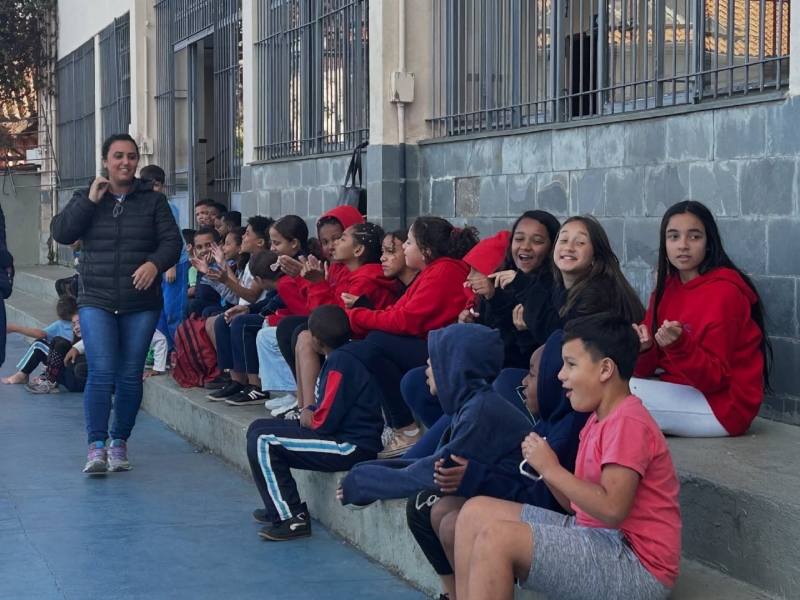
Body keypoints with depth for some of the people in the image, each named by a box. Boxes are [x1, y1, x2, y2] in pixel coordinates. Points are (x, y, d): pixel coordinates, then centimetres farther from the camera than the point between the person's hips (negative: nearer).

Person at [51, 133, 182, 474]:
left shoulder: (153, 201, 7)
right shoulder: (86, 199, 9)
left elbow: (172, 241, -1)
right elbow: (61, 234, -4)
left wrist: (155, 264, -21)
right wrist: (91, 201, -11)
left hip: (142, 305, 1)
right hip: (97, 302, -1)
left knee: (130, 376, 3)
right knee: (101, 373, -12)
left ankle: (119, 443, 16)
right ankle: (96, 447, -10)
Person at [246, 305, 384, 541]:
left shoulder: (341, 361, -20)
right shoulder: (347, 354, 11)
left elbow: (325, 421, -22)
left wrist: (308, 419, -1)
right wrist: (311, 414, -2)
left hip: (350, 447, -11)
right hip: (347, 433, 11)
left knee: (261, 441, -16)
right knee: (258, 428, 13)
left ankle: (291, 518, -11)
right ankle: (280, 507, 19)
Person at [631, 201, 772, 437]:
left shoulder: (723, 292, -16)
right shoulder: (666, 287, 7)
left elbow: (713, 379, -18)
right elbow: (646, 371, 2)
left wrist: (679, 345, -34)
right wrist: (642, 348, -19)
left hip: (723, 405, -7)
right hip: (681, 395, 7)